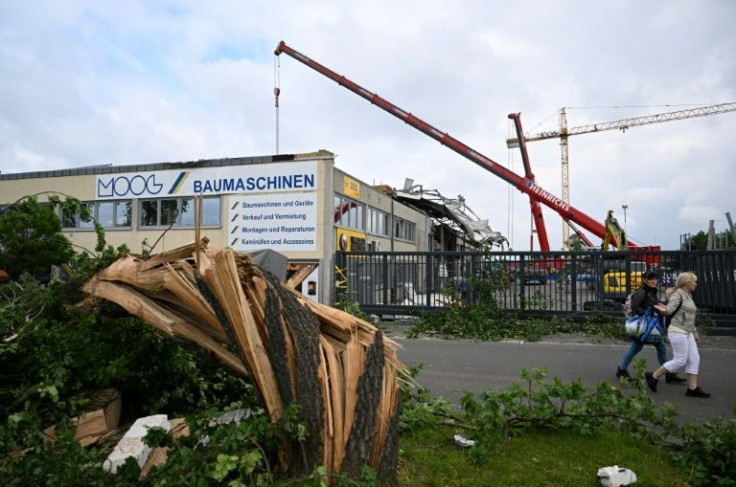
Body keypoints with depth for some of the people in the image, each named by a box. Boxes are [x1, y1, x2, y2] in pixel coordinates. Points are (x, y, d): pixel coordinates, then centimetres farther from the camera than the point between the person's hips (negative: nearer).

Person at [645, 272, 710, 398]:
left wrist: (695, 333, 26)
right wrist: (664, 310, -47)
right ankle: (653, 376, 3)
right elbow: (670, 309, -25)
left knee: (694, 359, 4)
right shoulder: (677, 294, -11)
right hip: (677, 331, -9)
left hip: (687, 333, 9)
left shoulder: (688, 296, 17)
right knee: (680, 361, -7)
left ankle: (693, 388, 8)